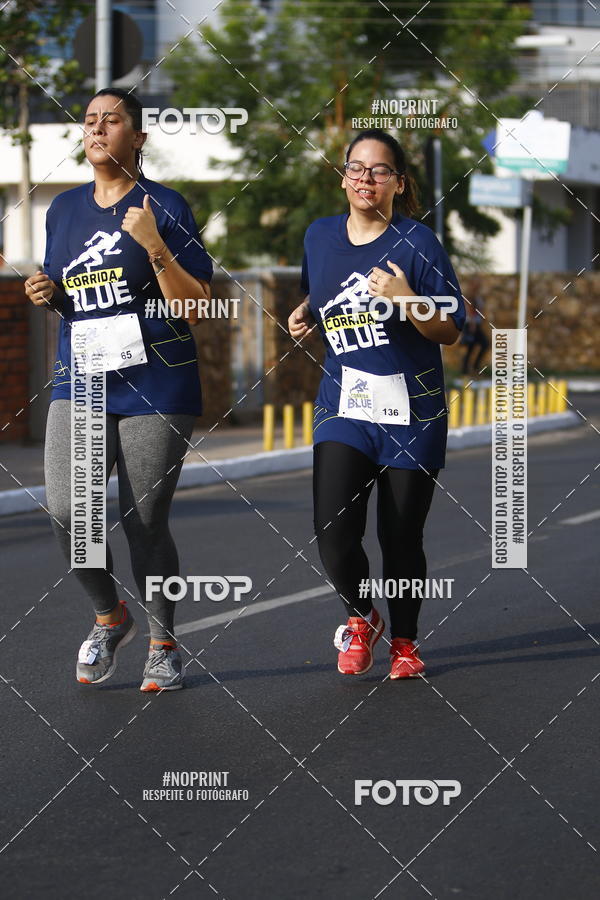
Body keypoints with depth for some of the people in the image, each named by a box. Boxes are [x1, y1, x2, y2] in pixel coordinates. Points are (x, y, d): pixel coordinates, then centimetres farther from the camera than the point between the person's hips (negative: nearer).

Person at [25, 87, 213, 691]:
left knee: (145, 523, -1)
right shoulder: (63, 210, 13)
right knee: (66, 509, -14)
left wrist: (153, 245, -19)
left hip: (156, 387, -4)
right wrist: (46, 296, 3)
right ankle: (109, 617, 11)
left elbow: (194, 307, -7)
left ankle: (163, 642, 20)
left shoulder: (163, 207, -2)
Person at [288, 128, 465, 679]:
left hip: (411, 411, -2)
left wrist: (407, 301, -23)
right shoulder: (320, 236, 7)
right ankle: (361, 617, 15)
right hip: (344, 406, 2)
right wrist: (304, 316, 6)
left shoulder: (417, 242, -6)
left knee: (401, 536, 3)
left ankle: (404, 641, 27)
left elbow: (451, 331, -7)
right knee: (334, 531, -14)